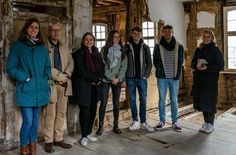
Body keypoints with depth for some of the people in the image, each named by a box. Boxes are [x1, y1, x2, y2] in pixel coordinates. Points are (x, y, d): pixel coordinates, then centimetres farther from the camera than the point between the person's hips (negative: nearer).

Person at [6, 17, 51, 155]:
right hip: (25, 90, -4)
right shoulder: (17, 46, 0)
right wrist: (25, 78, -12)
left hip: (40, 89, 4)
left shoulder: (43, 47, 13)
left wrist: (46, 77, 1)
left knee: (35, 121, 12)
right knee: (28, 121, -7)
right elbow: (11, 67, -3)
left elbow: (47, 66, 19)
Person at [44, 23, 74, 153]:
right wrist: (60, 76, -11)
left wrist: (66, 75, -6)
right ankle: (49, 141, 10)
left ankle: (58, 139, 19)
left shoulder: (65, 48, 18)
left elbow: (71, 63, 12)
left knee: (61, 113, 8)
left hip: (64, 84, 5)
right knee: (50, 114, -2)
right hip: (51, 84, -5)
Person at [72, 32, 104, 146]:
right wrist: (94, 79, -12)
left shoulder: (97, 53, 15)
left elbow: (102, 68, 13)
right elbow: (81, 70, -12)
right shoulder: (79, 53, -3)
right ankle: (84, 136, 8)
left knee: (93, 110, 7)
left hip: (95, 86, 5)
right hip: (83, 86, -5)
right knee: (85, 111, -4)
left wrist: (99, 79, -5)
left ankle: (89, 132, 22)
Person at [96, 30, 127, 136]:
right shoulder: (104, 50, 1)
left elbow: (124, 66, 2)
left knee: (116, 103, 7)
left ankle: (116, 126, 17)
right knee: (103, 103, -3)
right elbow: (103, 65, -6)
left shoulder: (122, 51, 9)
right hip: (106, 79, -2)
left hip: (118, 80, 3)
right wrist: (111, 78, -11)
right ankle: (100, 126, 7)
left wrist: (118, 78, -10)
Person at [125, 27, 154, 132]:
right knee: (132, 100, 6)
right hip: (131, 78, -1)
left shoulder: (145, 47, 6)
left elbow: (149, 63, 7)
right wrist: (123, 78, -4)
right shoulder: (127, 47, 2)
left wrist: (146, 75, -4)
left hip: (142, 78, 1)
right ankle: (135, 121, 16)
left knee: (143, 100, 2)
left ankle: (143, 122, 12)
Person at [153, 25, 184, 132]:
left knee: (174, 100, 7)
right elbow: (155, 61, 6)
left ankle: (175, 122, 16)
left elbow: (181, 62, 7)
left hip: (174, 78, 1)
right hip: (162, 78, 0)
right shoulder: (158, 46, 2)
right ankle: (162, 121, 17)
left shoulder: (179, 47, 4)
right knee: (162, 100, 6)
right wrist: (160, 72, 1)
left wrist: (177, 74, 0)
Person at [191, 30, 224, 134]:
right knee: (201, 101, 7)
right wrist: (197, 66, -9)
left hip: (211, 80, -5)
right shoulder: (199, 50, 11)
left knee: (209, 102, -1)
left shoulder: (215, 50, -3)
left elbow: (220, 66, -6)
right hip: (199, 80, 5)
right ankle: (206, 122, 21)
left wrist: (207, 68, -19)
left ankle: (211, 124, 12)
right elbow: (193, 63, 14)